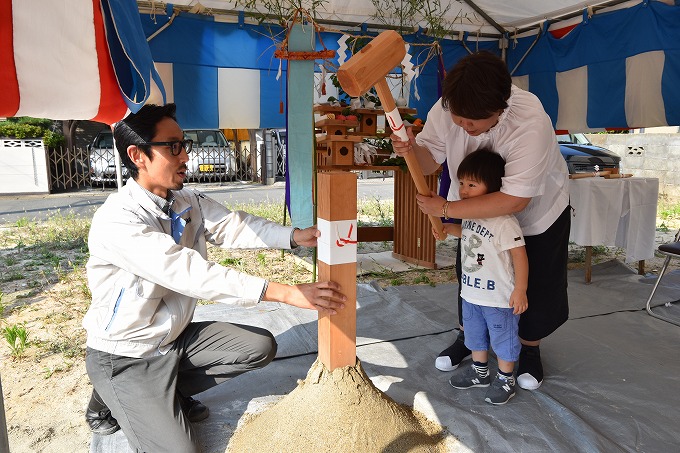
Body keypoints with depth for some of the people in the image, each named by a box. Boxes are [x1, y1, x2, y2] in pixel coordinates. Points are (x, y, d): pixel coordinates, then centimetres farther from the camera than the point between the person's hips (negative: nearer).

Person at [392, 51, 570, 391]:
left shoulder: (530, 122, -40)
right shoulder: (446, 108, -26)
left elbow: (514, 199, -40)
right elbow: (429, 161, -16)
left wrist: (446, 209, -40)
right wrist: (411, 150, -40)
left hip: (538, 208, -3)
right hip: (478, 209, 4)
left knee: (538, 286, 7)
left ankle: (530, 347, 35)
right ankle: (468, 336, 39)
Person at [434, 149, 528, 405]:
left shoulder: (504, 222, -26)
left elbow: (519, 255, -22)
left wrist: (520, 290, -20)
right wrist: (447, 228, 7)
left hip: (500, 297, -8)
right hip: (471, 293, 8)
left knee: (503, 338, 12)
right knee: (474, 335, 24)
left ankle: (505, 379, 32)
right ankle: (480, 372, 44)